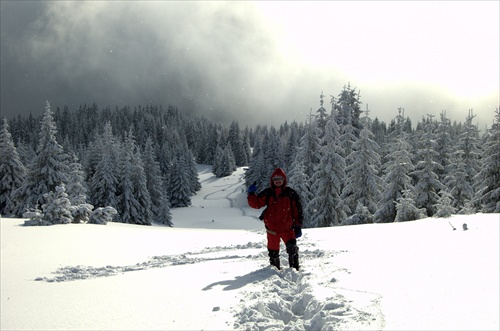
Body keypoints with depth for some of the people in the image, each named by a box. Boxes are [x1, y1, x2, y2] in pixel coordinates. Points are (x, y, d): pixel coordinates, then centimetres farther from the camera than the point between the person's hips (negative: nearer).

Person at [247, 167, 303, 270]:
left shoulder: (291, 194, -1)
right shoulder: (267, 193, 2)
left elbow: (298, 211, 3)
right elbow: (256, 204, 0)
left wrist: (298, 226, 1)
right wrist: (251, 194, -18)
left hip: (287, 228, -2)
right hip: (272, 229, 2)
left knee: (292, 248, -21)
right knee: (273, 252, 12)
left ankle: (294, 268, -11)